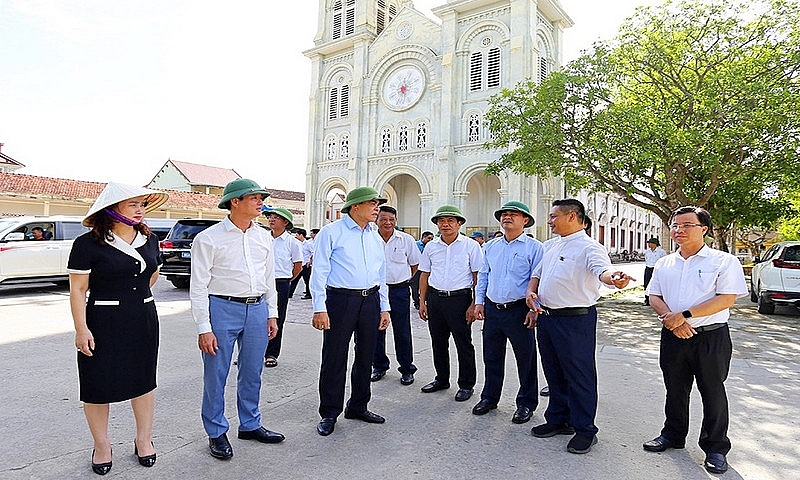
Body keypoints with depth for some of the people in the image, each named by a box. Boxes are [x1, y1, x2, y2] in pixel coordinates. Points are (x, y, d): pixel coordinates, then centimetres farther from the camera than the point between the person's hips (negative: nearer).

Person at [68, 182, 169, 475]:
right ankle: (101, 445, 27)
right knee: (98, 384, 7)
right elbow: (78, 289, -11)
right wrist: (81, 329, -16)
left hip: (144, 320, 5)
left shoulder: (149, 239, 4)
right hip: (103, 323, -4)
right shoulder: (88, 244, -11)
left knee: (144, 380, 13)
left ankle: (144, 440, 28)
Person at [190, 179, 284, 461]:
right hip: (222, 309, -4)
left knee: (252, 373, 15)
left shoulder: (264, 237, 8)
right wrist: (204, 328, -10)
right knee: (216, 375, 6)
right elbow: (198, 287, -7)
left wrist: (272, 314, 12)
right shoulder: (209, 239, -7)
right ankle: (217, 433, 25)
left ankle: (250, 425, 34)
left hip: (257, 310, 5)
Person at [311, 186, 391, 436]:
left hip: (370, 300, 6)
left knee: (365, 357, 14)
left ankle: (358, 406, 31)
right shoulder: (331, 232, -5)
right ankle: (329, 413, 17)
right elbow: (319, 272, -8)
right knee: (335, 358, 1)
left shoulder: (375, 237, 14)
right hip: (341, 300, -6)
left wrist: (384, 307, 14)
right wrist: (319, 309, -14)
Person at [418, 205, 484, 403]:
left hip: (460, 298, -4)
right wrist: (422, 302, 9)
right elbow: (424, 275, 13)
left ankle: (466, 384, 18)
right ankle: (442, 379, 31)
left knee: (464, 344, 3)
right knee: (438, 342, 14)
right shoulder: (431, 247, 8)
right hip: (435, 298, 4)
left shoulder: (471, 246, -4)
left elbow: (478, 277, -4)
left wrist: (474, 305, -10)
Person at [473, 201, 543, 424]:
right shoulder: (490, 247, 11)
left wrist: (534, 309, -13)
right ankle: (489, 397, 30)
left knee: (526, 358, 6)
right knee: (492, 356, 15)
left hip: (519, 311, -4)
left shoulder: (534, 248, -4)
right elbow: (482, 276, 16)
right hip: (492, 309, 5)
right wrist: (479, 302, 9)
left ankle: (526, 403, 22)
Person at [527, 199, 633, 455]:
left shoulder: (589, 247, -12)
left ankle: (585, 430, 19)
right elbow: (537, 273, 21)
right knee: (553, 373, 19)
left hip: (575, 320, -8)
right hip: (546, 316, 8)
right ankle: (557, 419, 35)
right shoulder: (550, 246, 13)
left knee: (579, 375, 3)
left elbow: (602, 269, -31)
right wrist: (531, 292, 1)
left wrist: (613, 279, -54)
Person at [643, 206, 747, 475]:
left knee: (713, 392, 7)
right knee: (675, 390, 15)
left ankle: (716, 448, 23)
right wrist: (671, 319, -12)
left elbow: (726, 299, -14)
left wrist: (684, 315, -19)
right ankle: (673, 435, 32)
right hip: (673, 336, 4)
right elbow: (654, 297, 7)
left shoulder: (724, 261, -5)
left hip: (711, 337, -4)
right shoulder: (664, 264, 10)